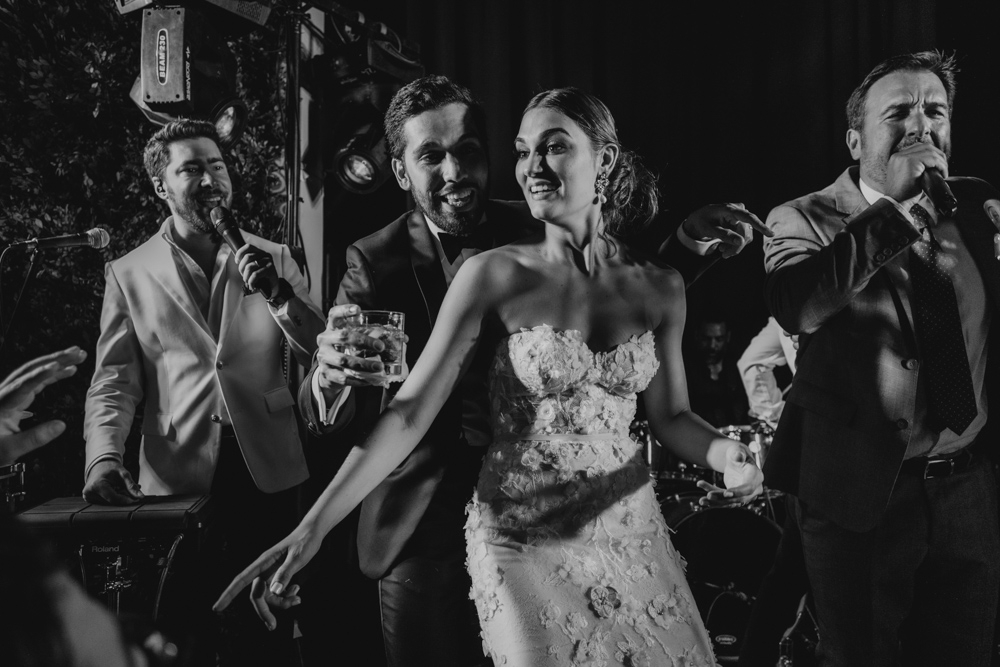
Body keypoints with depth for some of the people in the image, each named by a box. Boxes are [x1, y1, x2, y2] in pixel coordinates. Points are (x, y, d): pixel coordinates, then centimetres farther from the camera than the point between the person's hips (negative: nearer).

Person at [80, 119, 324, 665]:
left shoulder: (272, 259, 9)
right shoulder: (128, 274, 5)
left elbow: (319, 354, 3)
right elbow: (114, 382, 1)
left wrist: (277, 295, -14)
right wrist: (104, 457, -16)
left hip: (267, 471, 1)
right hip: (179, 477, -1)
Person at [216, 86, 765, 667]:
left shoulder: (660, 287, 0)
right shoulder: (495, 276, -10)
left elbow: (671, 416, 9)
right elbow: (411, 412, -13)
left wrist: (726, 451, -14)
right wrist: (312, 528, -19)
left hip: (632, 533, 3)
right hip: (521, 542, -3)